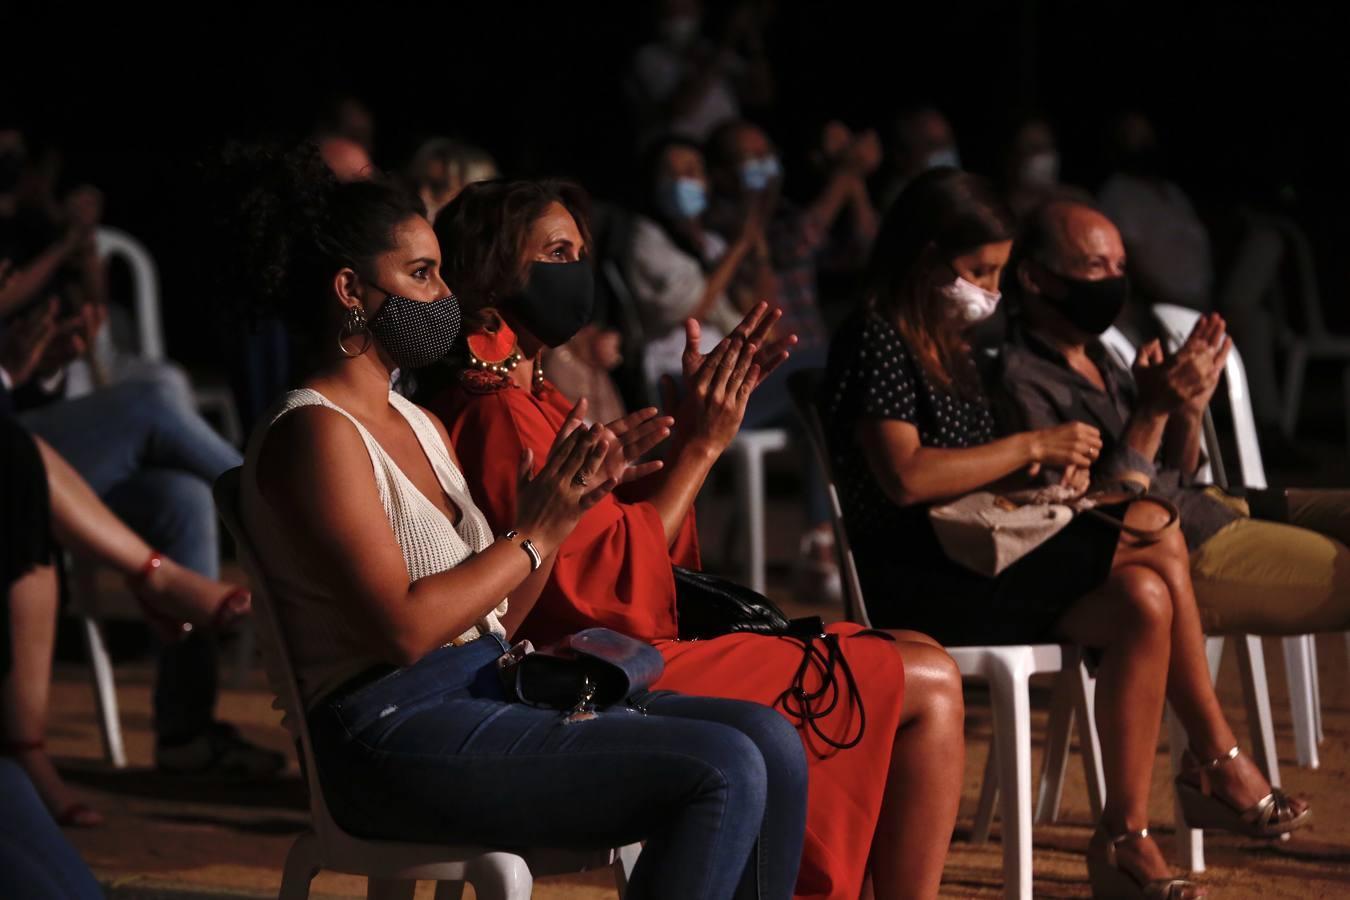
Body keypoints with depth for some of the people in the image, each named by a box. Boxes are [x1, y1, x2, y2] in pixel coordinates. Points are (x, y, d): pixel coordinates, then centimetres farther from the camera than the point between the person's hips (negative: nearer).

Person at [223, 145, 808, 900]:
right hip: (398, 732, -9)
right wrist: (533, 535, -10)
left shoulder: (421, 426, 18)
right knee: (723, 772, -21)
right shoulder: (315, 433, -10)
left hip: (491, 693, 9)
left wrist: (561, 515, 0)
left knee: (771, 745, -6)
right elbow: (405, 628, -19)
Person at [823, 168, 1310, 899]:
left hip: (976, 562, 9)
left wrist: (1046, 462, 0)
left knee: (1142, 602, -17)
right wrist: (1029, 447, -16)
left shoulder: (946, 346, 20)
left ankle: (1126, 840, -17)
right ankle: (1216, 759, -10)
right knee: (1152, 533, -21)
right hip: (916, 584, -9)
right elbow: (906, 477, -23)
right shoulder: (873, 341, -9)